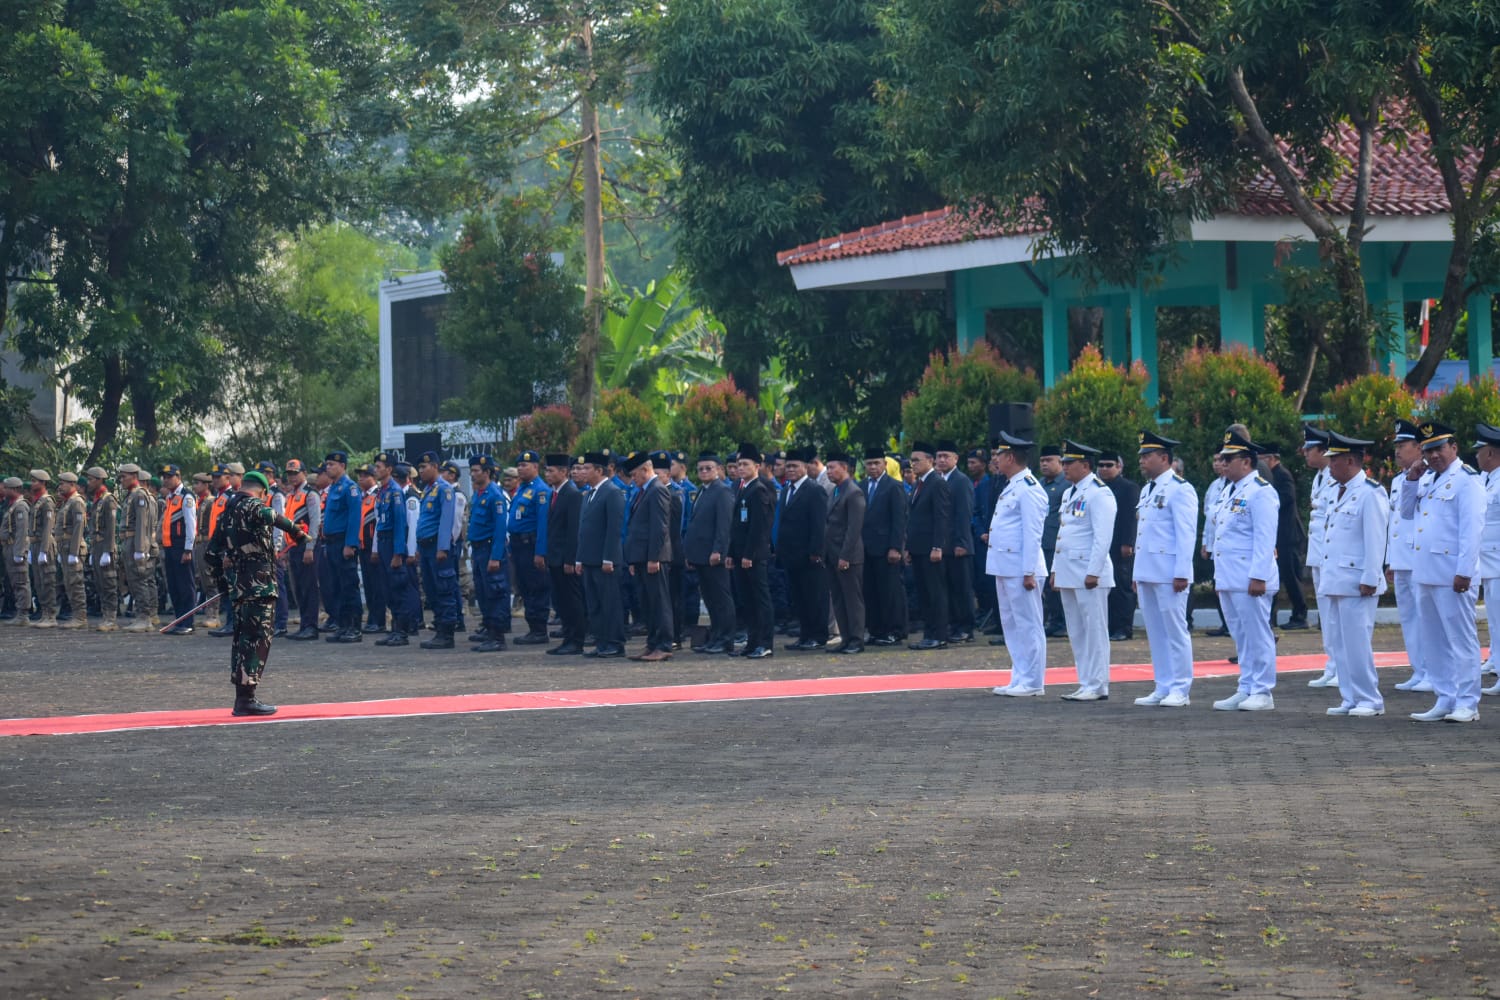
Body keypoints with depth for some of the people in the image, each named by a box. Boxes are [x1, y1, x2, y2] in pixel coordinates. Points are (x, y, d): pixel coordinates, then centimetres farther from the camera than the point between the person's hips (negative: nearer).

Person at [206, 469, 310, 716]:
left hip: (239, 584, 9)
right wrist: (296, 531, -37)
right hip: (259, 584, -9)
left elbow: (213, 551, 21)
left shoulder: (228, 512, 15)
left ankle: (242, 698, 18)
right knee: (257, 639, -7)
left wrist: (221, 576, 30)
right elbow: (273, 518, -35)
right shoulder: (253, 506, -10)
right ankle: (247, 698, -11)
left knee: (243, 638, 14)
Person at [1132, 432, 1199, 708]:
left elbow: (1186, 534, -14)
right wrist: (1137, 574, 19)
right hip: (1146, 572, 9)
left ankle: (1180, 690, -1)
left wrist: (1182, 573, -19)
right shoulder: (1147, 490, 18)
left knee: (1175, 631, -4)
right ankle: (1163, 688, 14)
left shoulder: (1180, 489, -9)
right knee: (1155, 633, 10)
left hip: (1168, 574, -9)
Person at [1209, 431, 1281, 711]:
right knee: (1241, 637, 12)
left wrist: (1258, 577, -22)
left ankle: (1262, 693, -1)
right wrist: (1218, 576, 20)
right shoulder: (1229, 490, 17)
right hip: (1228, 579, 9)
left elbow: (1265, 539, -18)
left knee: (1257, 635, -4)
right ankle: (1246, 690, 16)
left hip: (1250, 580, -9)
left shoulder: (1260, 491, -12)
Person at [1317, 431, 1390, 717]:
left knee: (1357, 642, -7)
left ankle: (1370, 700, 1)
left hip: (1355, 583, -9)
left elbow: (1376, 540, -14)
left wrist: (1369, 580, -18)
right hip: (1332, 582, 9)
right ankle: (1351, 699, 15)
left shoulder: (1370, 493, -11)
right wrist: (1320, 573, 17)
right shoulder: (1333, 491, 15)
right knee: (1338, 644, 9)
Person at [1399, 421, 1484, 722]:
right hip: (1426, 573, 8)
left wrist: (1464, 572, -20)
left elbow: (1472, 528, -14)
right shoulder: (1427, 479, 16)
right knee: (1434, 641, 11)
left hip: (1452, 573, -8)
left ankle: (1467, 704, -2)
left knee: (1461, 638, -4)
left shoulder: (1466, 480, -8)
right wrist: (1411, 480, 5)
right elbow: (1407, 513, 20)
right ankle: (1445, 701, 17)